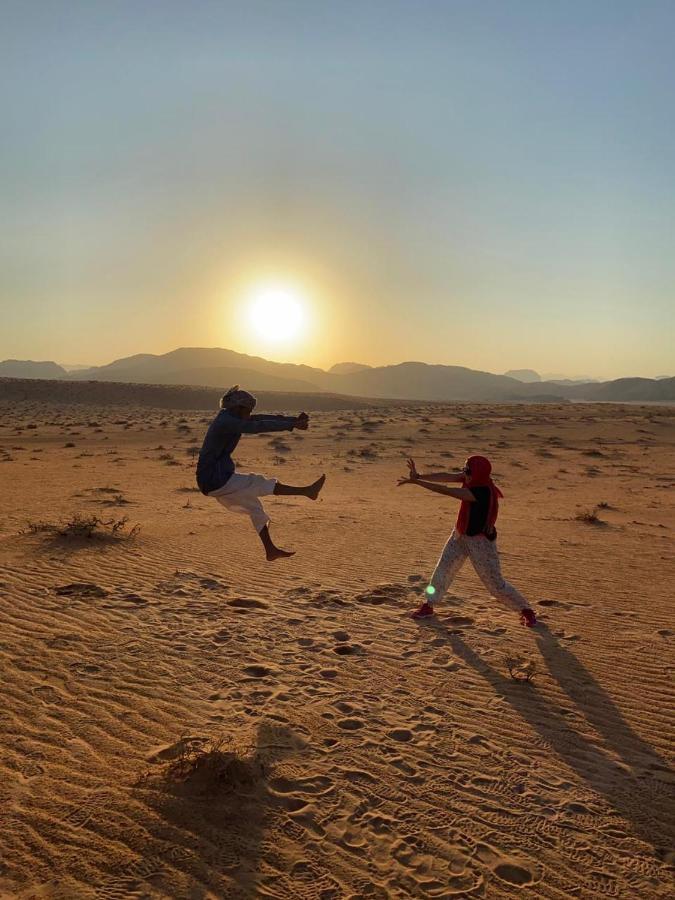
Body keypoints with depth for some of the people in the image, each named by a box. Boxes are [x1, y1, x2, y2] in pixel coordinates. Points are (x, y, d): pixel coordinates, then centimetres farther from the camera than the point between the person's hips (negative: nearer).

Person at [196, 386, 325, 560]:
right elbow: (258, 426, -27)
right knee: (260, 484, -8)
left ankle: (271, 550, 17)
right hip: (215, 480, -10)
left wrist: (294, 419, -1)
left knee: (254, 507, 13)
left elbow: (262, 419, 6)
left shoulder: (232, 418, 10)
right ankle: (307, 491, -4)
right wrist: (293, 425, -26)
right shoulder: (226, 422, -19)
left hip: (217, 480, 10)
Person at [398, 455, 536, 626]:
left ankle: (526, 609, 21)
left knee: (495, 583, 3)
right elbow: (446, 476, -14)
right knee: (442, 569, 10)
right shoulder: (472, 478, -9)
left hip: (480, 540, -8)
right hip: (460, 535, 8)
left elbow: (447, 491, -34)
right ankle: (428, 605, 25)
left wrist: (416, 482, -33)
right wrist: (418, 476, -27)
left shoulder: (482, 492, -32)